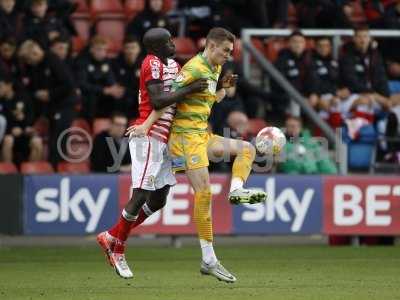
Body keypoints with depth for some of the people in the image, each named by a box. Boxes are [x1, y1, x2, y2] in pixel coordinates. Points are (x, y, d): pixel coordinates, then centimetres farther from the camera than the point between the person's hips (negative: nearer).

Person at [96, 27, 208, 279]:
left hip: (160, 140, 10)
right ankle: (118, 248, 6)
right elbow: (158, 101, -20)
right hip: (148, 137, -10)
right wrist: (190, 90, -19)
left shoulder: (172, 65, 17)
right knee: (141, 196, -7)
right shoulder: (153, 64, -11)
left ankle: (112, 238, 18)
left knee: (158, 200, 10)